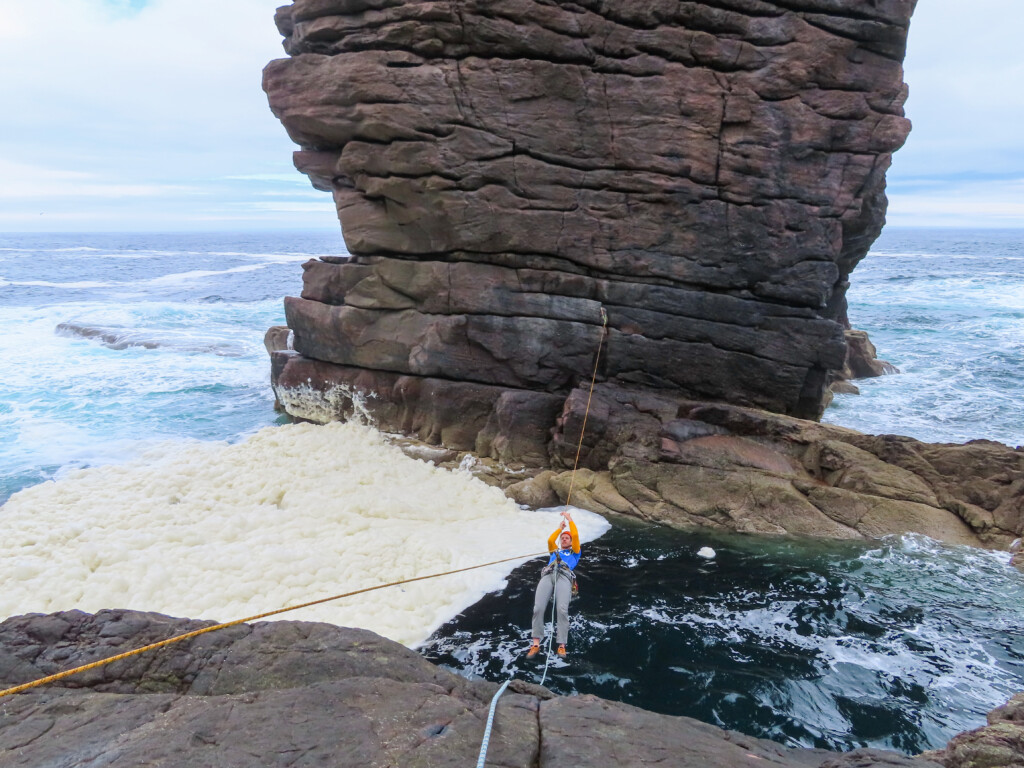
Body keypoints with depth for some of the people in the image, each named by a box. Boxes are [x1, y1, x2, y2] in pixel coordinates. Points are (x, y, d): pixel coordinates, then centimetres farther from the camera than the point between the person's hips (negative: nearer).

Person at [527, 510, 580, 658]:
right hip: (547, 575, 2)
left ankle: (561, 645, -26)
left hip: (564, 577, -2)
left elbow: (575, 536, 21)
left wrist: (570, 520, 29)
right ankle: (536, 644, -20)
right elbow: (550, 540, 23)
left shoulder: (574, 552, 33)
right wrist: (560, 527, 34)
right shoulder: (555, 551, 40)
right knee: (538, 608, -20)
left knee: (562, 609, -26)